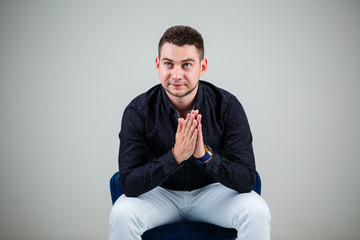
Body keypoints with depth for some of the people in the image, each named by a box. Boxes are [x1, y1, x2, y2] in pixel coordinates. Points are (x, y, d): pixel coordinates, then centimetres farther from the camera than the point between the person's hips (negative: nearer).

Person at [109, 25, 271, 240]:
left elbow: (247, 180, -21)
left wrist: (205, 154, -39)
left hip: (212, 190, 1)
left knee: (257, 211, -27)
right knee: (121, 214, -30)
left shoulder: (227, 106, -18)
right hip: (160, 193, 0)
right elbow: (129, 185, -23)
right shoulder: (138, 111, -19)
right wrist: (175, 156, -37)